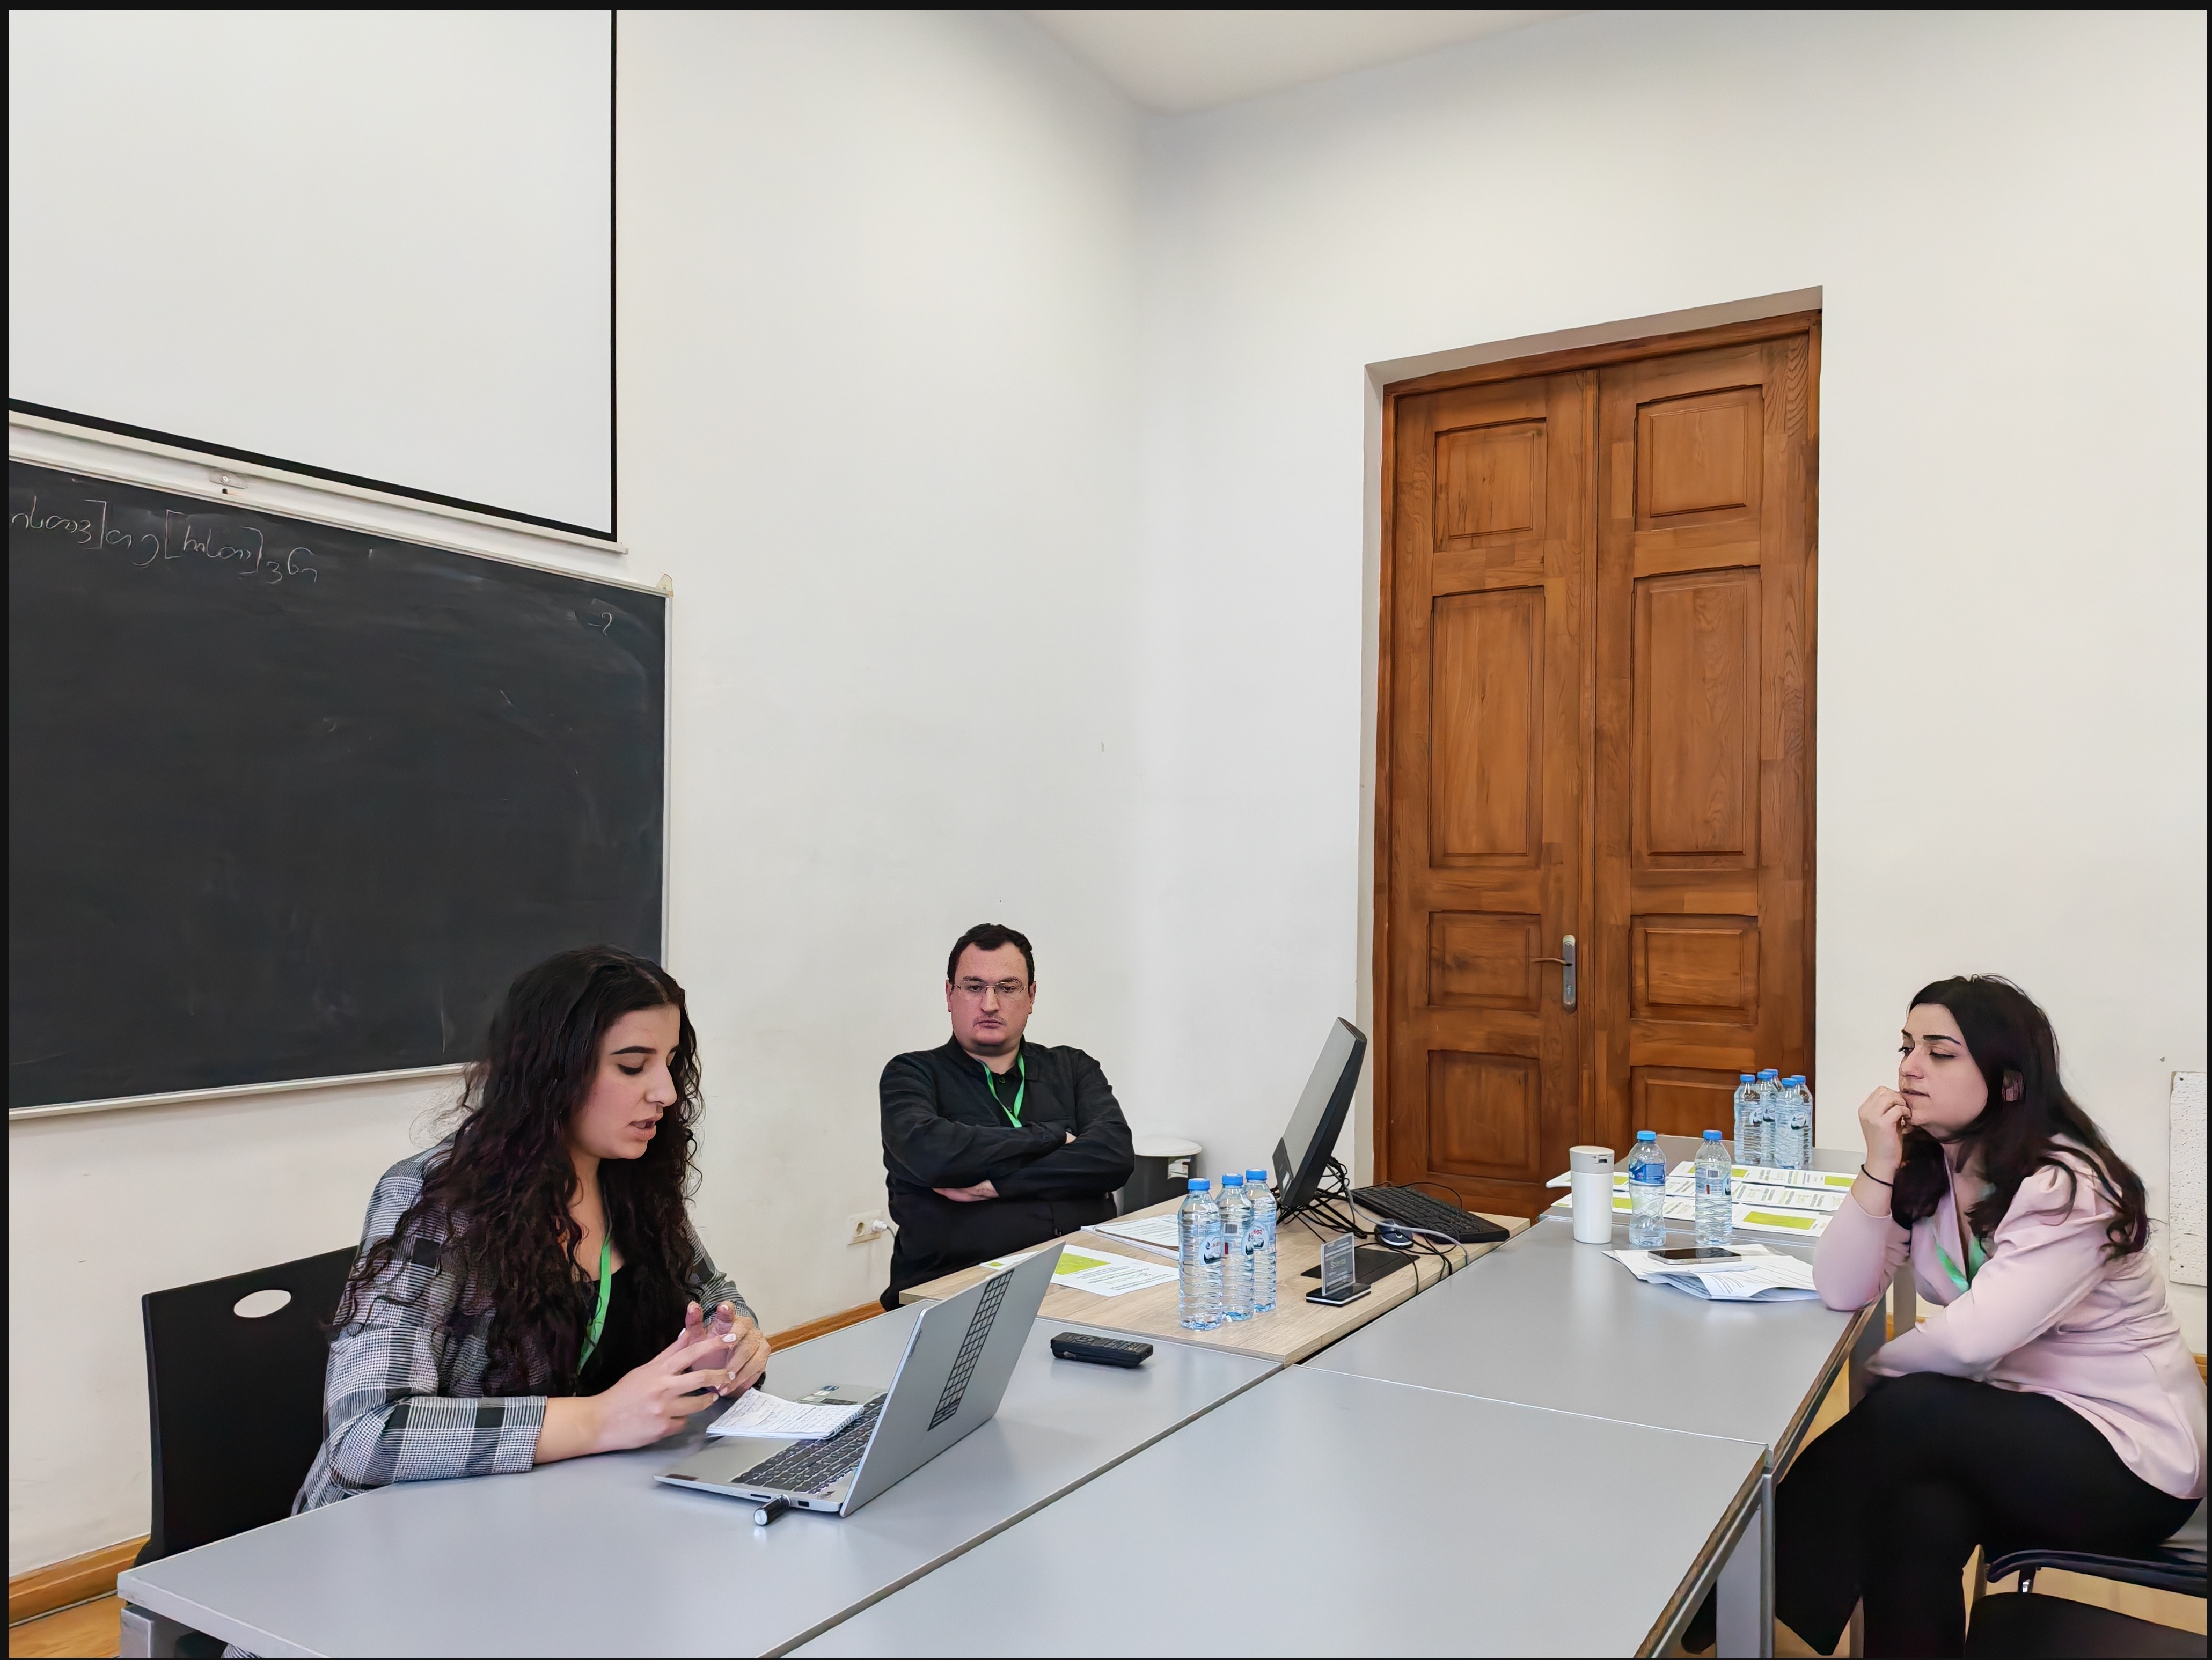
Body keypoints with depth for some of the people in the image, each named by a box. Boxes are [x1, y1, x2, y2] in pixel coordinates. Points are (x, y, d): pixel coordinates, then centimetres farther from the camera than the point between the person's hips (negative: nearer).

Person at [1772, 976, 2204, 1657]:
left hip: (2131, 1453, -5)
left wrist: (1876, 1367, -11)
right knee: (1918, 1517, -26)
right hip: (2017, 1422, 5)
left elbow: (1972, 1339, -29)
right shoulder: (1926, 1166, -1)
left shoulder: (2068, 1187, -21)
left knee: (1904, 1413, -27)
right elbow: (1841, 1292, -10)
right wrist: (1880, 1167, -20)